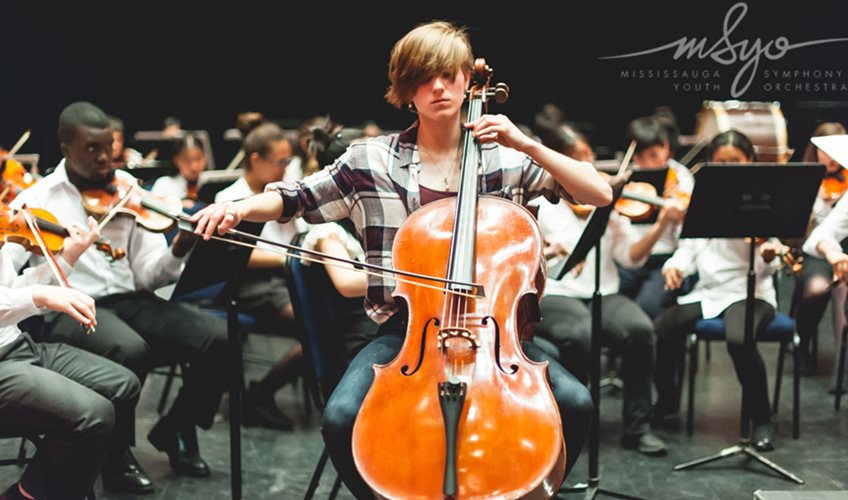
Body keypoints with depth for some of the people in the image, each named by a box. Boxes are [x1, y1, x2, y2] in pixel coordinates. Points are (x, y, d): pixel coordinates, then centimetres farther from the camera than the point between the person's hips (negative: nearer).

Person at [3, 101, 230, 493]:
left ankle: (176, 430, 9)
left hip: (130, 300, 4)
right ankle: (116, 455, -9)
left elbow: (148, 273, 4)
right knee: (130, 350, -37)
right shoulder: (37, 199, 2)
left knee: (219, 338, -17)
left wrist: (179, 251, -16)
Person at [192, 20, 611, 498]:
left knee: (575, 404, -24)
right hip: (407, 327, 0)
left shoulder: (507, 158, 3)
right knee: (342, 418, -26)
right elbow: (294, 199, 9)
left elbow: (600, 194, -1)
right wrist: (238, 208, -11)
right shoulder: (372, 160, 4)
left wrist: (530, 146, -12)